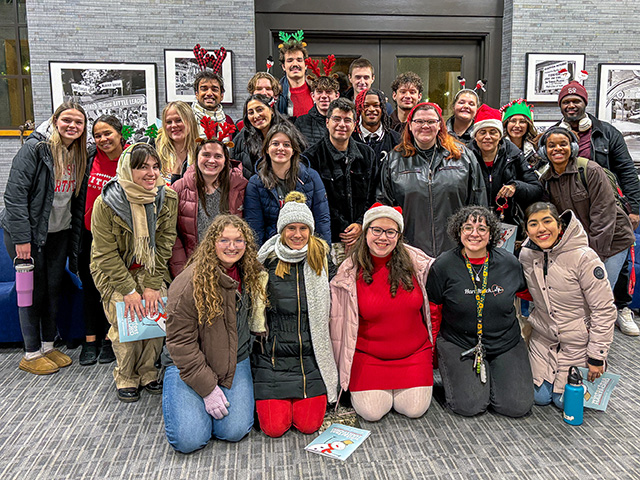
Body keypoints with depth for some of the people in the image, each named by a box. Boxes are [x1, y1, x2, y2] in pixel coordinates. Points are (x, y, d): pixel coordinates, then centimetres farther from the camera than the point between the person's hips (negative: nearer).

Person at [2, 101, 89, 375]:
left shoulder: (79, 155, 5)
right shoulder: (35, 148, -16)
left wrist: (75, 236, 7)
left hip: (59, 233, 6)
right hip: (28, 232, -6)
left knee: (54, 288, 12)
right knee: (33, 291, 1)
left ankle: (48, 346, 27)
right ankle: (31, 354, 16)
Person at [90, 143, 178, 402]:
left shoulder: (167, 199, -14)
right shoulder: (106, 203, -22)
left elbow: (163, 245, -10)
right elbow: (107, 254, -17)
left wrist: (152, 285, -15)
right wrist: (128, 290, -20)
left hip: (149, 267, 3)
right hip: (112, 270, -2)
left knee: (158, 312, -12)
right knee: (125, 319, -15)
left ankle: (147, 372, 11)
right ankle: (126, 378, 8)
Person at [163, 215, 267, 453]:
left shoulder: (250, 275, -1)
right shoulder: (190, 282, -20)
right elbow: (181, 342, -17)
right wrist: (208, 388, -17)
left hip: (235, 363, 4)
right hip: (188, 365, -4)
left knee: (234, 431, -11)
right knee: (190, 440, -13)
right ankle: (173, 392, 16)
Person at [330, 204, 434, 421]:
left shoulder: (416, 262, -6)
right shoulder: (350, 271, -10)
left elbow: (431, 305, 8)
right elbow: (339, 320, -2)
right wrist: (342, 366, 2)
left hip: (414, 352, 2)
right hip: (368, 355, -1)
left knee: (414, 409, -8)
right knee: (372, 412, -11)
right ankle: (356, 385, 21)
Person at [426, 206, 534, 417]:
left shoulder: (509, 263, -4)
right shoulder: (443, 265, -9)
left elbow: (525, 292, 18)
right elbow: (433, 311, 1)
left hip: (506, 343, 3)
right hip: (458, 343, -2)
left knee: (518, 406, -9)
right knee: (469, 406, -17)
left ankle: (493, 374, 21)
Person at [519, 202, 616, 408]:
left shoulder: (583, 257, -24)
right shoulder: (526, 255, -9)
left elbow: (604, 310, -19)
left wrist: (597, 357, -15)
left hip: (578, 343, -4)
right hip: (543, 339, 4)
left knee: (565, 401, 7)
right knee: (539, 396, 10)